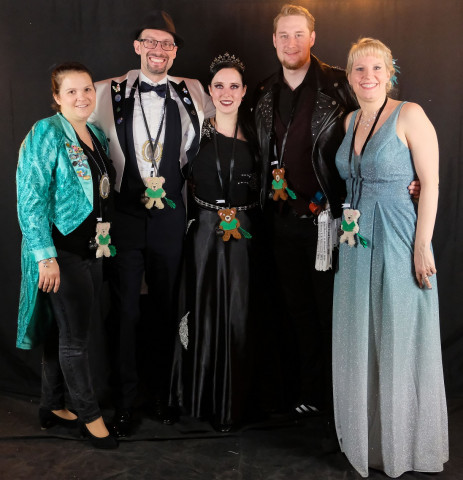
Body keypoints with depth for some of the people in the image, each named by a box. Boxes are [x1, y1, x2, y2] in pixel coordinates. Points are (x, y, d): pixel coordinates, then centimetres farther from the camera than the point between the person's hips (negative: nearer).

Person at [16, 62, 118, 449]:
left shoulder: (97, 135, 12)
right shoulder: (47, 133, -11)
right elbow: (31, 200, -16)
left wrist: (107, 241, 14)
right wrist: (46, 256, -20)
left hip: (92, 250, 7)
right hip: (61, 253, -7)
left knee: (63, 333, 16)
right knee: (75, 337, 2)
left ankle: (53, 407, 30)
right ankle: (90, 415, 17)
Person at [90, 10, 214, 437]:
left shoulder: (192, 94, 5)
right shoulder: (109, 93, 1)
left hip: (169, 217, 2)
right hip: (123, 215, -1)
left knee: (166, 309, 12)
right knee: (124, 310, 4)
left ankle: (160, 393, 29)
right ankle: (124, 402, 21)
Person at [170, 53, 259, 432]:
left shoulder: (253, 135, 6)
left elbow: (262, 188, 10)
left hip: (244, 234, 0)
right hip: (204, 231, 0)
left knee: (237, 314, 3)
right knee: (203, 311, 5)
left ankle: (232, 401, 18)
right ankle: (203, 397, 23)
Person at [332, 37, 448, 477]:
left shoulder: (409, 115, -8)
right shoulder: (351, 120, 12)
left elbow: (430, 182, -12)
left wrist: (422, 247, -16)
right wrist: (348, 225, 6)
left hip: (398, 240, -6)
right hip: (357, 243, 7)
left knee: (399, 343, 4)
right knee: (358, 342, 13)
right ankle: (366, 437, 31)